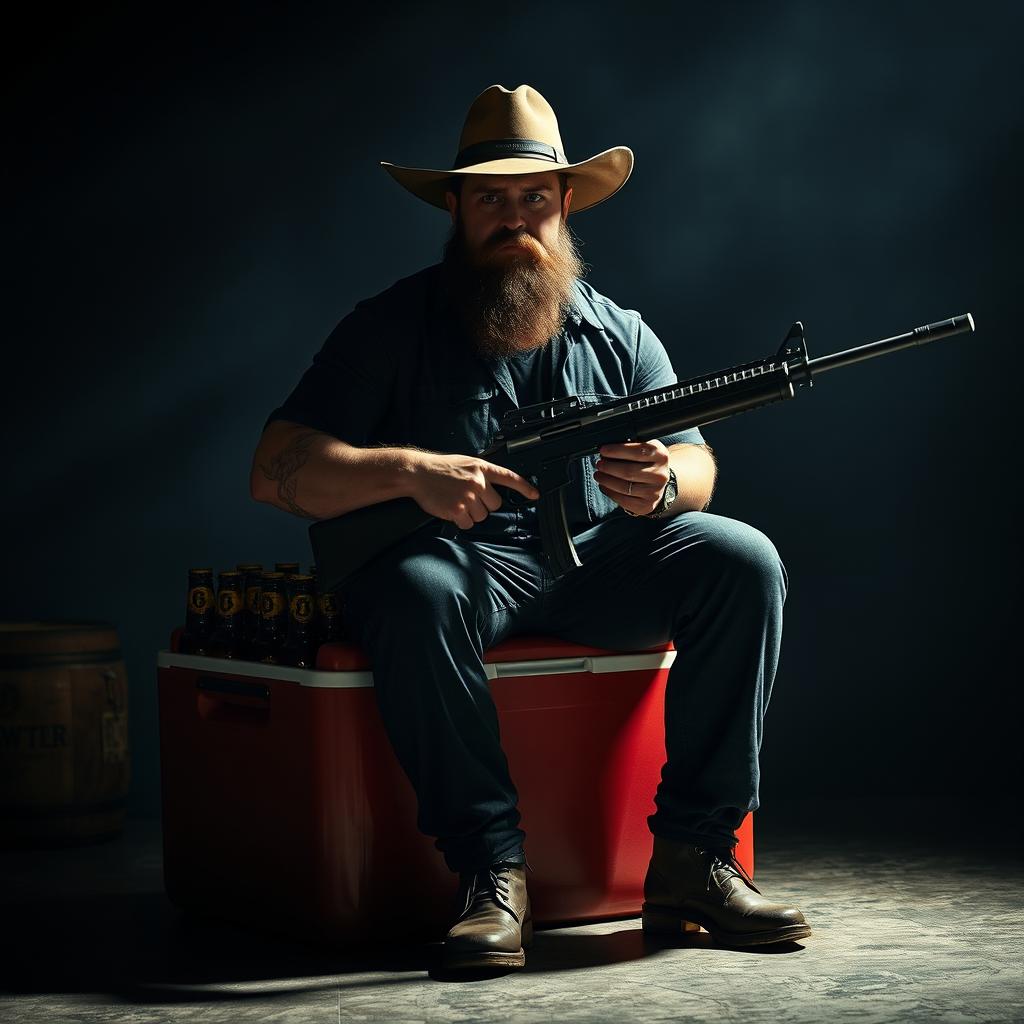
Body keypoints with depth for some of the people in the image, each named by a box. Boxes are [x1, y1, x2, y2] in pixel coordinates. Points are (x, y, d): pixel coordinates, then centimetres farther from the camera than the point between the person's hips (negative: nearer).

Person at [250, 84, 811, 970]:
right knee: (416, 595, -38)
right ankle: (493, 869, -29)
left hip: (595, 563, 4)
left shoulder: (619, 332, 11)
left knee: (742, 559, -21)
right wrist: (413, 472, -25)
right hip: (465, 559, -3)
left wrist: (665, 483, -21)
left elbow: (697, 463, 6)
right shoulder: (394, 326, -1)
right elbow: (277, 471, -8)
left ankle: (692, 858, -19)